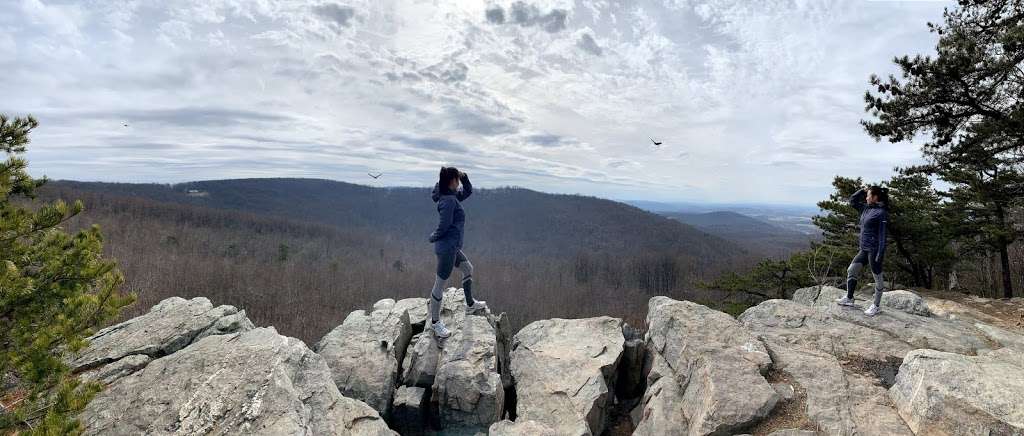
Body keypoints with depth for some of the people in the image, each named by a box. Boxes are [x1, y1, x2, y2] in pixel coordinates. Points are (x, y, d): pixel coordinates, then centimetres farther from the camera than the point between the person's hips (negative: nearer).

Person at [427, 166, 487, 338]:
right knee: (440, 284, 2)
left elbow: (468, 192, 21)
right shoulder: (448, 200, -21)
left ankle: (470, 305, 39)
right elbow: (443, 226, -21)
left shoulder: (452, 196, 7)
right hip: (447, 248, -11)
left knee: (468, 269, 24)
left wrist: (464, 177, 4)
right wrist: (433, 237, -3)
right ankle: (435, 322, 17)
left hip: (452, 247, 11)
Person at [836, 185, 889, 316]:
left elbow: (882, 235, -17)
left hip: (874, 250, -8)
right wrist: (863, 190, 7)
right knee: (851, 271, 10)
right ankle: (849, 298, 21)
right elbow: (852, 200, 22)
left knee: (877, 277, 5)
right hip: (864, 249, 8)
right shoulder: (867, 208, 8)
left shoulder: (881, 212, -14)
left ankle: (876, 305, 17)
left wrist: (880, 255, -20)